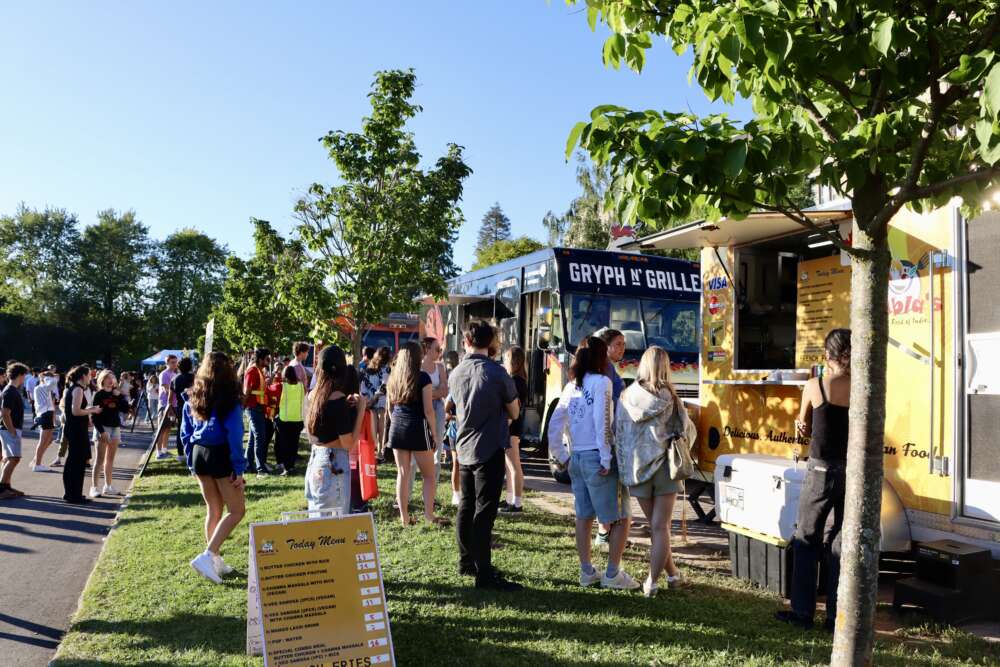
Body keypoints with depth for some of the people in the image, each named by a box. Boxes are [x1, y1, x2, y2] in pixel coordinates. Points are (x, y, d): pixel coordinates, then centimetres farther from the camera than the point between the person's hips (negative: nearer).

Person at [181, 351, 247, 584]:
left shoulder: (192, 399, 6)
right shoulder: (229, 400, -13)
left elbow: (185, 433, 10)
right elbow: (234, 436, -15)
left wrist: (191, 462, 17)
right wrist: (239, 469, -11)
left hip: (198, 454, 7)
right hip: (220, 456, -7)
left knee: (213, 509, 18)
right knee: (236, 510, 3)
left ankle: (215, 561, 23)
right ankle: (207, 556, -8)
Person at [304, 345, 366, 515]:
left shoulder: (313, 395, 4)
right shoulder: (339, 400, -17)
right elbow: (348, 444, -16)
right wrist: (360, 409, -10)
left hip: (314, 460, 8)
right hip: (334, 464, -8)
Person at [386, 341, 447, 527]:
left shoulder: (393, 378, 9)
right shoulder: (423, 378, -8)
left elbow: (390, 408, 15)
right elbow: (428, 410, -9)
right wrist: (434, 433, -2)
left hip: (397, 428, 5)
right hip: (417, 428, -5)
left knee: (402, 473, 9)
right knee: (428, 475, 7)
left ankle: (404, 516, 12)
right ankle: (429, 513, 4)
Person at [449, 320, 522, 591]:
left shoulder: (456, 374, 3)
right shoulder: (496, 373, -14)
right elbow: (514, 412, -4)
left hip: (464, 449, 6)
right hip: (489, 450, -6)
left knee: (466, 507, 15)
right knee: (484, 511, -4)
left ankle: (467, 562, 26)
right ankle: (484, 574, -1)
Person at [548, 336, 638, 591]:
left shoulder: (571, 386, 10)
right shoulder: (601, 382, -9)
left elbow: (554, 424, 9)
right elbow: (602, 423, -17)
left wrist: (561, 455, 15)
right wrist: (606, 460, -15)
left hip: (576, 458, 7)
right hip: (596, 457, -7)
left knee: (583, 517, 14)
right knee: (620, 518, 5)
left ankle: (587, 572, 22)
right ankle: (613, 574, 8)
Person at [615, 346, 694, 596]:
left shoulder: (626, 396, -3)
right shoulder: (668, 397, -6)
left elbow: (617, 433, -2)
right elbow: (689, 430, 2)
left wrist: (623, 468, 6)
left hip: (636, 467, 2)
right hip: (664, 465, -1)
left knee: (656, 525, 16)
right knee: (660, 527, 5)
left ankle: (673, 575, 26)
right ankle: (652, 582, 4)